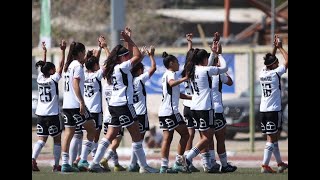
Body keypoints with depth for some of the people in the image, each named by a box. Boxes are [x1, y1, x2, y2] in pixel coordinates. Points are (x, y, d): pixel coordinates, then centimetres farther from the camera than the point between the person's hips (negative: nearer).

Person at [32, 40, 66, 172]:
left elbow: (44, 66, 20)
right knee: (57, 140, 8)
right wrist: (63, 51, -6)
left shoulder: (40, 79, 4)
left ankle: (33, 159, -19)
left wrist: (44, 51, 26)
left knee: (41, 140, 4)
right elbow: (61, 66, -7)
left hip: (40, 114, 5)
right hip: (52, 114, -5)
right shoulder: (53, 80, -9)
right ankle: (56, 165, 7)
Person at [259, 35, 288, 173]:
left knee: (274, 136, 16)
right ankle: (265, 166, -11)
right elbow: (287, 60, -1)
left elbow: (271, 61, 26)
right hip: (274, 110, -7)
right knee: (271, 138, -5)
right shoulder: (275, 73, -11)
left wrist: (275, 48, 24)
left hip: (263, 110, 7)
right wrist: (280, 47, 8)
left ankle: (280, 163, 26)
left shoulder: (262, 73, 7)